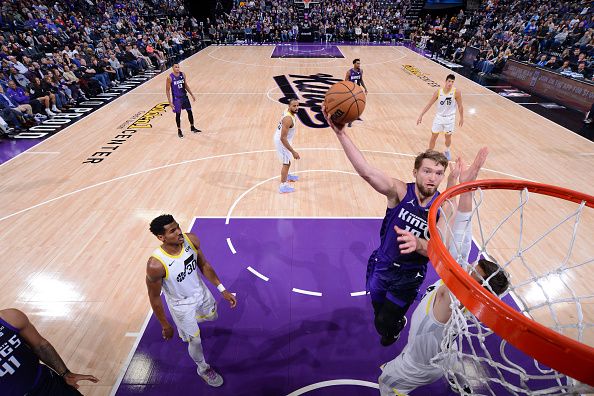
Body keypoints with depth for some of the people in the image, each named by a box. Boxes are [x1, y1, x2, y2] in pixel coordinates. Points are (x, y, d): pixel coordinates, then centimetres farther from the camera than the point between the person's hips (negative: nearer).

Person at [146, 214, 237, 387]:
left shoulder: (191, 240, -24)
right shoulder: (156, 264, -37)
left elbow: (204, 265, -7)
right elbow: (154, 298, -20)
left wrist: (222, 290, -8)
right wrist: (165, 326, -8)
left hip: (201, 291, 5)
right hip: (182, 305, -5)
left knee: (212, 316, 30)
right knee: (195, 341, 14)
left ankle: (186, 325, 62)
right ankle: (203, 368, 47)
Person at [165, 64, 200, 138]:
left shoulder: (183, 75, -1)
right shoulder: (170, 78, -14)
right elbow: (167, 90, -10)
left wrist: (192, 95, 11)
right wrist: (170, 102, -14)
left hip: (184, 96, 4)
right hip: (176, 98, -4)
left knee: (190, 111, 9)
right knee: (178, 114, 5)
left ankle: (192, 127, 27)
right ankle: (179, 131, 19)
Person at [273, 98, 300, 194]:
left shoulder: (288, 111, -4)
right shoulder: (288, 119, -33)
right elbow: (283, 138, -34)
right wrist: (293, 152, -33)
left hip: (282, 138, 10)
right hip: (281, 141, -10)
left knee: (287, 160, 28)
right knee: (286, 163, -2)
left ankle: (286, 176, 50)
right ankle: (283, 186, 5)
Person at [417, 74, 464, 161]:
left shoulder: (456, 92, -15)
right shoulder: (438, 92, -11)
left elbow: (460, 106, -5)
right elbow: (429, 104, -6)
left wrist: (461, 118, 0)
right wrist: (421, 116, -9)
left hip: (450, 118, -1)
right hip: (439, 117, 1)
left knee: (448, 137, 13)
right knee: (433, 136, 2)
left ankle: (447, 151, 41)